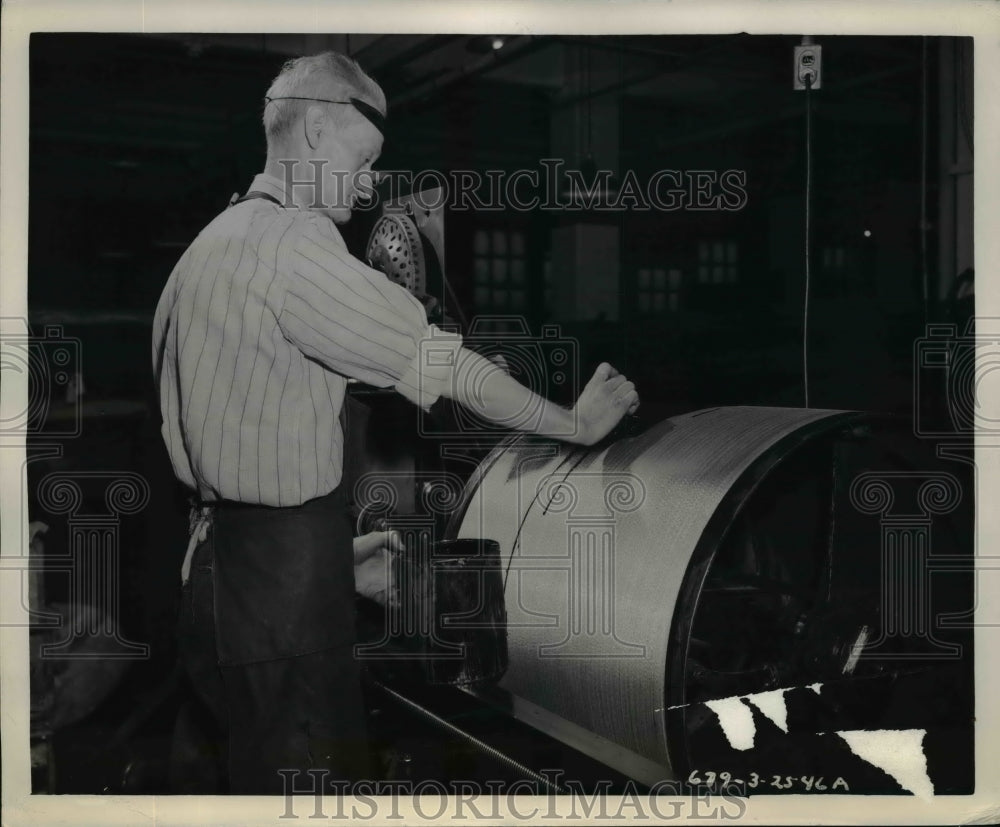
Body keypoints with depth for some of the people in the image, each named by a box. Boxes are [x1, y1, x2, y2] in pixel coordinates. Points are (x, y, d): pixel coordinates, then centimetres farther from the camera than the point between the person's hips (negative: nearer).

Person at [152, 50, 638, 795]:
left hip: (224, 566, 10)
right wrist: (578, 423, -4)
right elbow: (439, 363, -16)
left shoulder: (219, 241, 15)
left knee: (260, 770, 18)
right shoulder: (291, 240, -16)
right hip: (279, 586, -10)